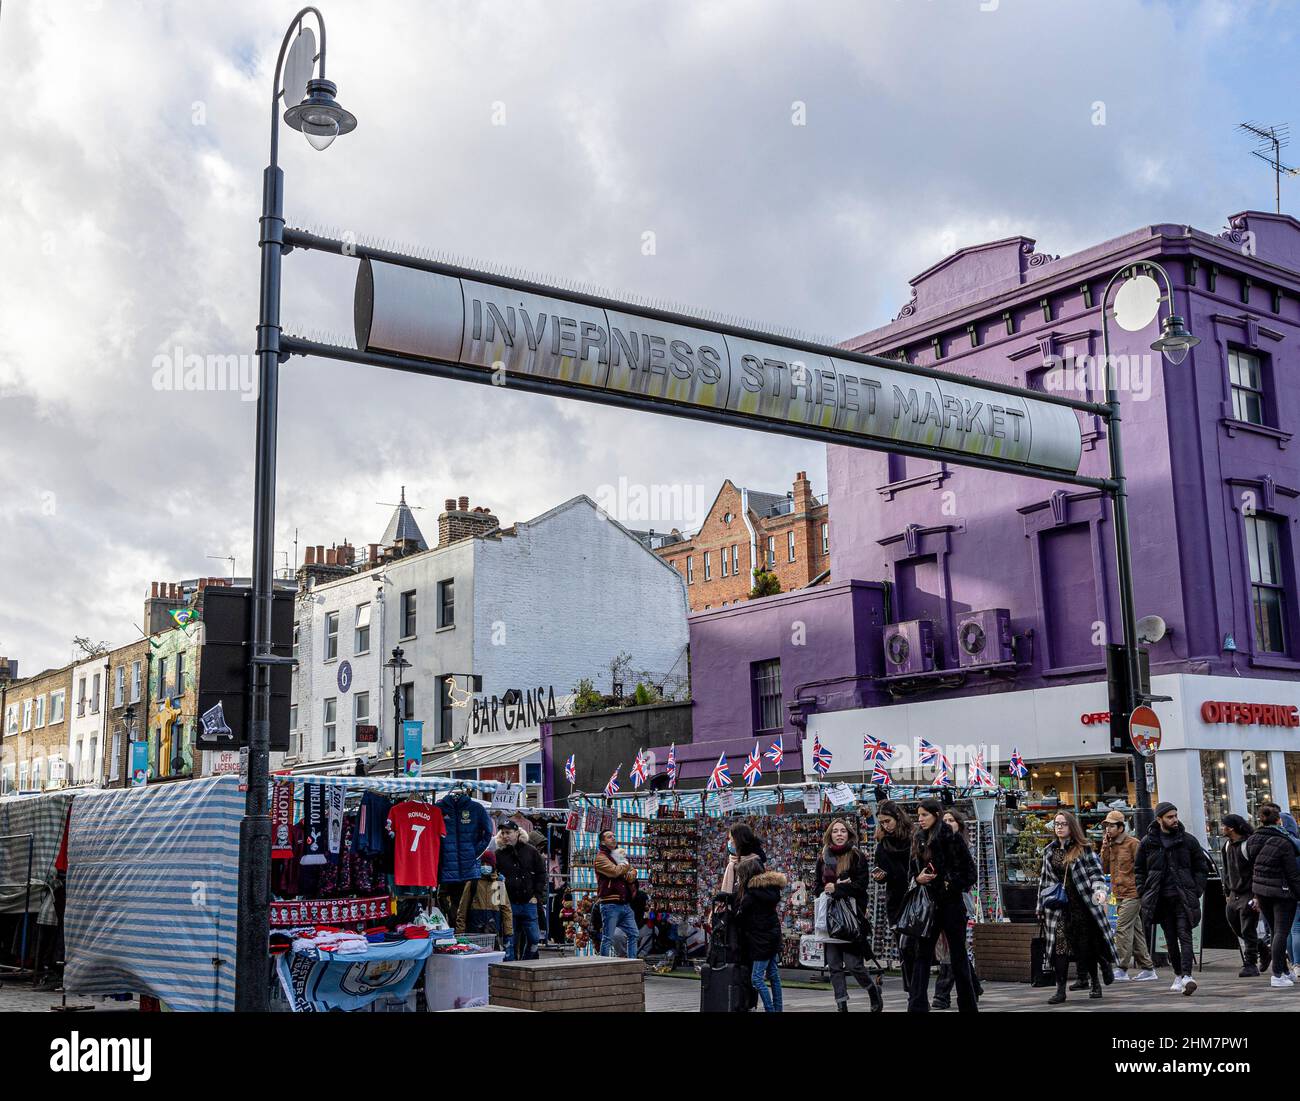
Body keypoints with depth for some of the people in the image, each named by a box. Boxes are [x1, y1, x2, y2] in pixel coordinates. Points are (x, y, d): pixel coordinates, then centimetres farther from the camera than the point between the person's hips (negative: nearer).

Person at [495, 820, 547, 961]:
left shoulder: (531, 851, 4)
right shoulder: (498, 854, 2)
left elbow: (541, 874, 8)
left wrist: (537, 896, 1)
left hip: (528, 903, 1)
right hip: (508, 904, -1)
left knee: (532, 938, 5)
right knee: (509, 940, -1)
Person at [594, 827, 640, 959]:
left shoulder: (620, 854, 21)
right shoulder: (601, 857, -3)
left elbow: (633, 873, 12)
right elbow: (615, 871, -18)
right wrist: (625, 863, 1)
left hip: (625, 903, 8)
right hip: (610, 904, -8)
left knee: (633, 934, 10)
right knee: (608, 938, -5)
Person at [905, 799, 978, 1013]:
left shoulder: (952, 839, -9)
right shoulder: (918, 840, 8)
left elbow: (969, 869, -8)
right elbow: (912, 872, 15)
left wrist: (953, 885, -13)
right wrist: (918, 879, -5)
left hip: (950, 903, -5)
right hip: (928, 904, 5)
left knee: (958, 953, 5)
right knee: (922, 953, 2)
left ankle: (968, 1005, 15)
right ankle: (917, 1005, 2)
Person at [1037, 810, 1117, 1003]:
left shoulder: (1083, 849, -1)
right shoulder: (1049, 851, 11)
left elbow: (1096, 871, -5)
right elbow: (1044, 879, 16)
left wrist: (1099, 889, -24)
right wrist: (1041, 906, 14)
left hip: (1082, 903, -2)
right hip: (1058, 906, 3)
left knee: (1087, 946, 6)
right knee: (1059, 945, -8)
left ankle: (1094, 984, 29)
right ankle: (1060, 990, -7)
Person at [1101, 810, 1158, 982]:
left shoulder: (1132, 843, -8)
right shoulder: (1111, 845, 14)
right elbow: (1105, 869, 9)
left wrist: (1141, 888, -13)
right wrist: (1105, 848, 1)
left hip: (1132, 893, -8)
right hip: (1120, 895, 8)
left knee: (1122, 929, -11)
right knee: (1135, 931, 10)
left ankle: (1122, 970, -8)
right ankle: (1148, 968, 15)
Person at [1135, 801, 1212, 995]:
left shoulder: (1188, 840, 3)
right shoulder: (1148, 842, 4)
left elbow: (1201, 867, 8)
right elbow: (1139, 870, 11)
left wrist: (1196, 891, -1)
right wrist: (1144, 894, 2)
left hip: (1183, 897, -2)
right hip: (1161, 898, 2)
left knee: (1184, 935, -12)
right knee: (1170, 938, 9)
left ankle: (1186, 975, -20)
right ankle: (1178, 975, 19)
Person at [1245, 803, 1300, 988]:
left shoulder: (1252, 840, 3)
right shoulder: (1283, 842, -17)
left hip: (1260, 890, 6)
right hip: (1282, 891, -6)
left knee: (1276, 931, 17)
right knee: (1282, 932, -2)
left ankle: (1283, 971, 24)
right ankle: (1277, 975, -5)